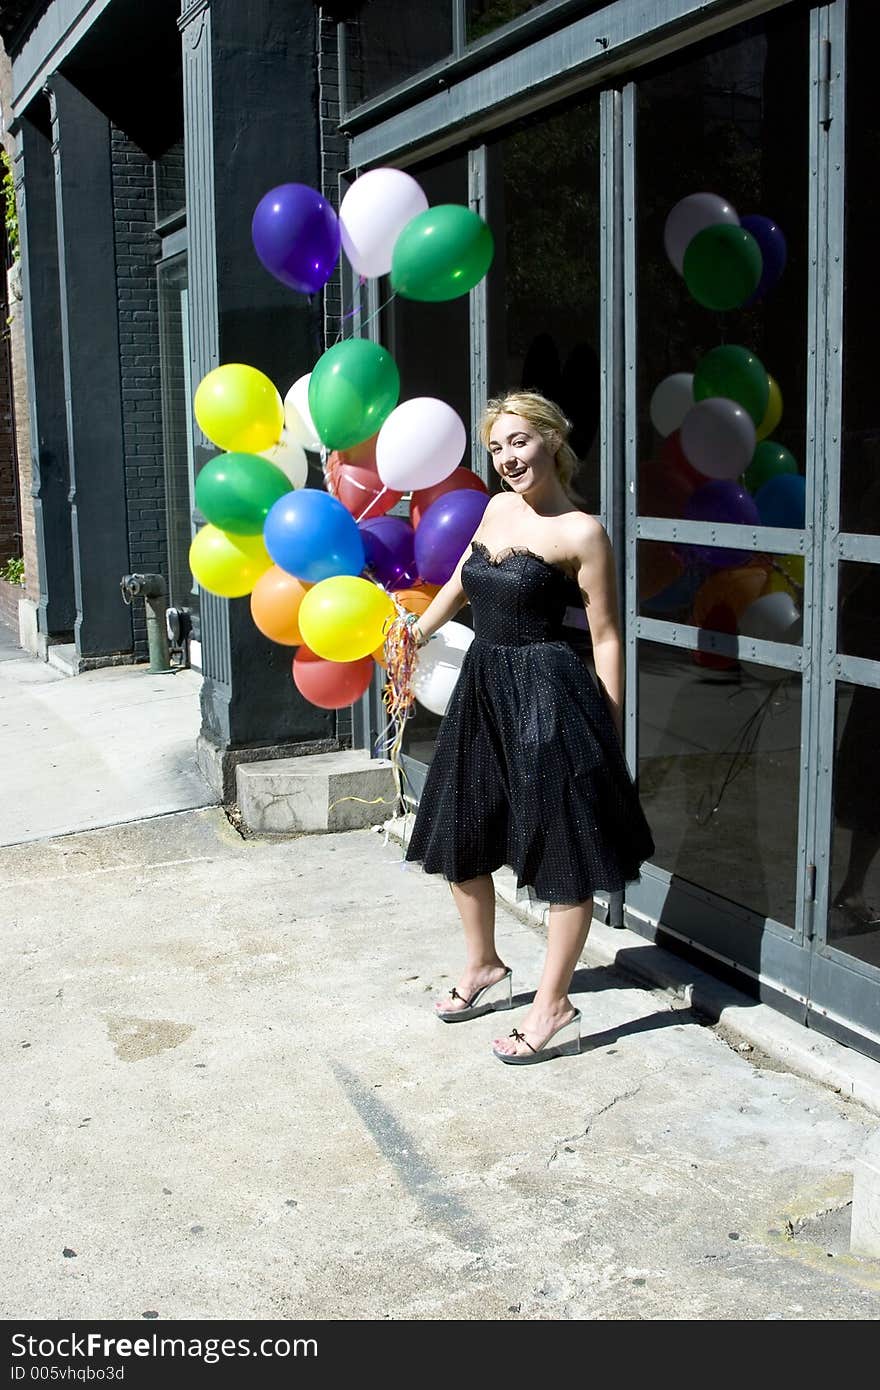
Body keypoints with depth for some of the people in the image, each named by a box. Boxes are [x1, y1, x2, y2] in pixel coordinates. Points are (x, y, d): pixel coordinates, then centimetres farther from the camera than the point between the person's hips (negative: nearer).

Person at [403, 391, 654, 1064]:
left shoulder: (580, 531, -13)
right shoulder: (498, 507, 8)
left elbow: (606, 636, -11)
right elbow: (461, 583, 24)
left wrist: (608, 732, -11)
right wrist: (414, 635, 28)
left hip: (546, 695, -8)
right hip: (482, 688, 8)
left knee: (564, 856, 1)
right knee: (457, 837, 17)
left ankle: (554, 1009, 15)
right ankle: (485, 969, 38)